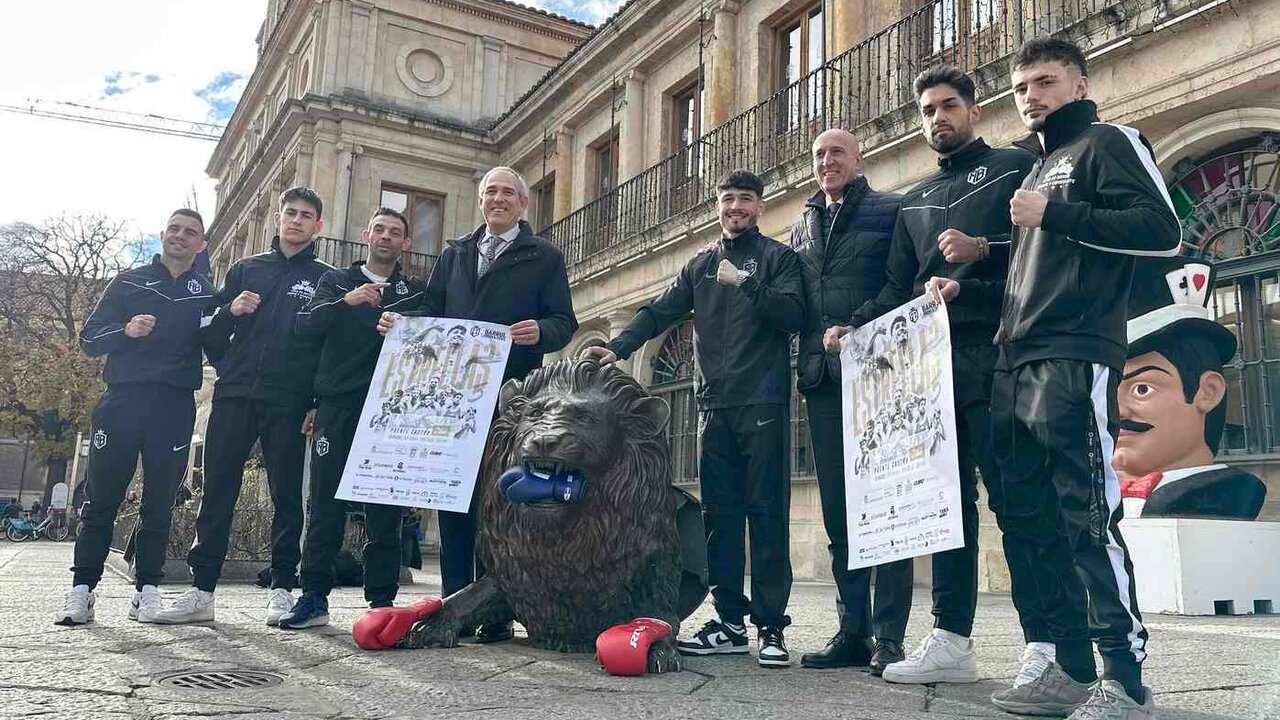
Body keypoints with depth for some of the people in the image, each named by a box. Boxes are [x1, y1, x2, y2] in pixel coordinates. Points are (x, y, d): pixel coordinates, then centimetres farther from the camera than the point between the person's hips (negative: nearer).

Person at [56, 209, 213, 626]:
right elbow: (90, 338, 8)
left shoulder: (206, 293, 13)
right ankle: (82, 588, 5)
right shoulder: (129, 282, 12)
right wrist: (125, 330, -12)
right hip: (122, 400, 0)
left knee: (160, 502, 2)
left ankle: (147, 588, 8)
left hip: (175, 407, 0)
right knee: (101, 499, 0)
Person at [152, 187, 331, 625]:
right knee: (217, 492, 1)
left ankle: (282, 590, 9)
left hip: (289, 404, -2)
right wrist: (230, 310, -4)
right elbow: (211, 333, 18)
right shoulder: (246, 270, 17)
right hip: (234, 396, 3)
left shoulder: (326, 279, 8)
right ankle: (201, 591, 7)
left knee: (287, 496, 1)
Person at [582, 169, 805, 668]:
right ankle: (729, 622, 11)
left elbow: (793, 315, -8)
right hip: (715, 406, 5)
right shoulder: (702, 266, 20)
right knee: (719, 515, 5)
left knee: (766, 515, -4)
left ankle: (771, 627, 0)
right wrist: (618, 348, -4)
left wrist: (744, 283, -15)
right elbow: (659, 312, 9)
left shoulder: (778, 257, 6)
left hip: (763, 404, -5)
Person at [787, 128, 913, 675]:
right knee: (838, 512, 7)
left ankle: (889, 637, 0)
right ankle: (853, 631, 14)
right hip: (823, 380, 6)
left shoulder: (890, 212, 4)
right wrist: (808, 361, 8)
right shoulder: (802, 229, 21)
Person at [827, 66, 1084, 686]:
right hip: (930, 360, 6)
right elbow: (896, 289, 20)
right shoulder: (916, 202, 25)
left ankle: (1050, 643, -3)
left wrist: (984, 250, -18)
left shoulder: (1015, 168, 9)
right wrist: (852, 328, 4)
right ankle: (951, 640, 12)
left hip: (994, 356, -6)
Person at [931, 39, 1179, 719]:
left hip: (1076, 361, -8)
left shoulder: (1107, 142, 5)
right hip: (1014, 367, 9)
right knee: (1029, 519, 6)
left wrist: (1054, 216, -13)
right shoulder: (1035, 170, 28)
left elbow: (1162, 231, -10)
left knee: (1088, 516, -12)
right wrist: (964, 290, 16)